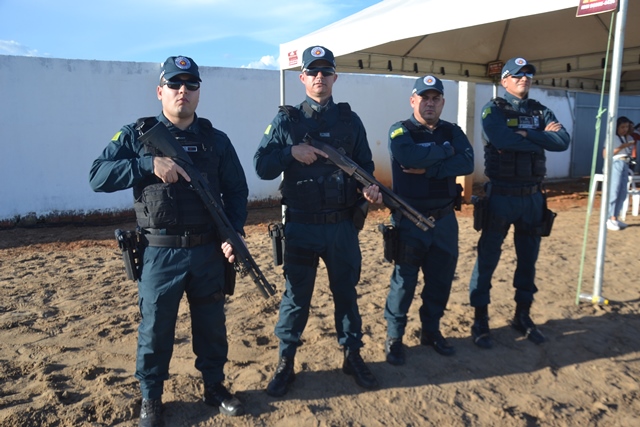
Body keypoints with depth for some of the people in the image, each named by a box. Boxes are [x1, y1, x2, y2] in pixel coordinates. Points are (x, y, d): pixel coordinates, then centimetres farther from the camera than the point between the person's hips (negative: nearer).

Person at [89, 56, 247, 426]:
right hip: (160, 254, -2)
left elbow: (237, 191, 5)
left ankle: (215, 386, 34)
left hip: (208, 252, 2)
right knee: (155, 329, 10)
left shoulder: (216, 140, 5)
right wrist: (149, 165, -21)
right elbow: (98, 177, -9)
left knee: (212, 324, 14)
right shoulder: (137, 135, 1)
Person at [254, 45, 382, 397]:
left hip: (342, 226, 2)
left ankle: (352, 355, 32)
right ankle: (285, 363, 25)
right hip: (301, 227, -2)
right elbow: (261, 167, -3)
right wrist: (291, 152, -19)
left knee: (346, 291, 14)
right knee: (296, 295, 9)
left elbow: (365, 165, 7)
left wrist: (369, 189, -13)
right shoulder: (286, 120, 0)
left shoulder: (350, 120, 6)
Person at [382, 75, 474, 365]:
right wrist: (445, 151, -13)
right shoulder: (400, 131, -5)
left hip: (445, 220, 5)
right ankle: (394, 337, 18)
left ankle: (431, 331, 31)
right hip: (411, 221, -4)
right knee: (404, 281, 2)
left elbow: (467, 163, -11)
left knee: (441, 280, 13)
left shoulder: (452, 132, 7)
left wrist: (428, 169, -20)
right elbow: (410, 157, -28)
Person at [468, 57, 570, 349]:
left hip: (533, 196, 5)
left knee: (528, 259, 12)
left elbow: (563, 141, -6)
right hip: (501, 196, -5)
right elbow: (503, 140, -24)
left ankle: (522, 316, 27)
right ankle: (480, 320, 12)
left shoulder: (541, 112, 11)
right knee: (487, 258, 1)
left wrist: (527, 134, -16)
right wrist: (542, 138, -11)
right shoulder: (494, 109, -4)